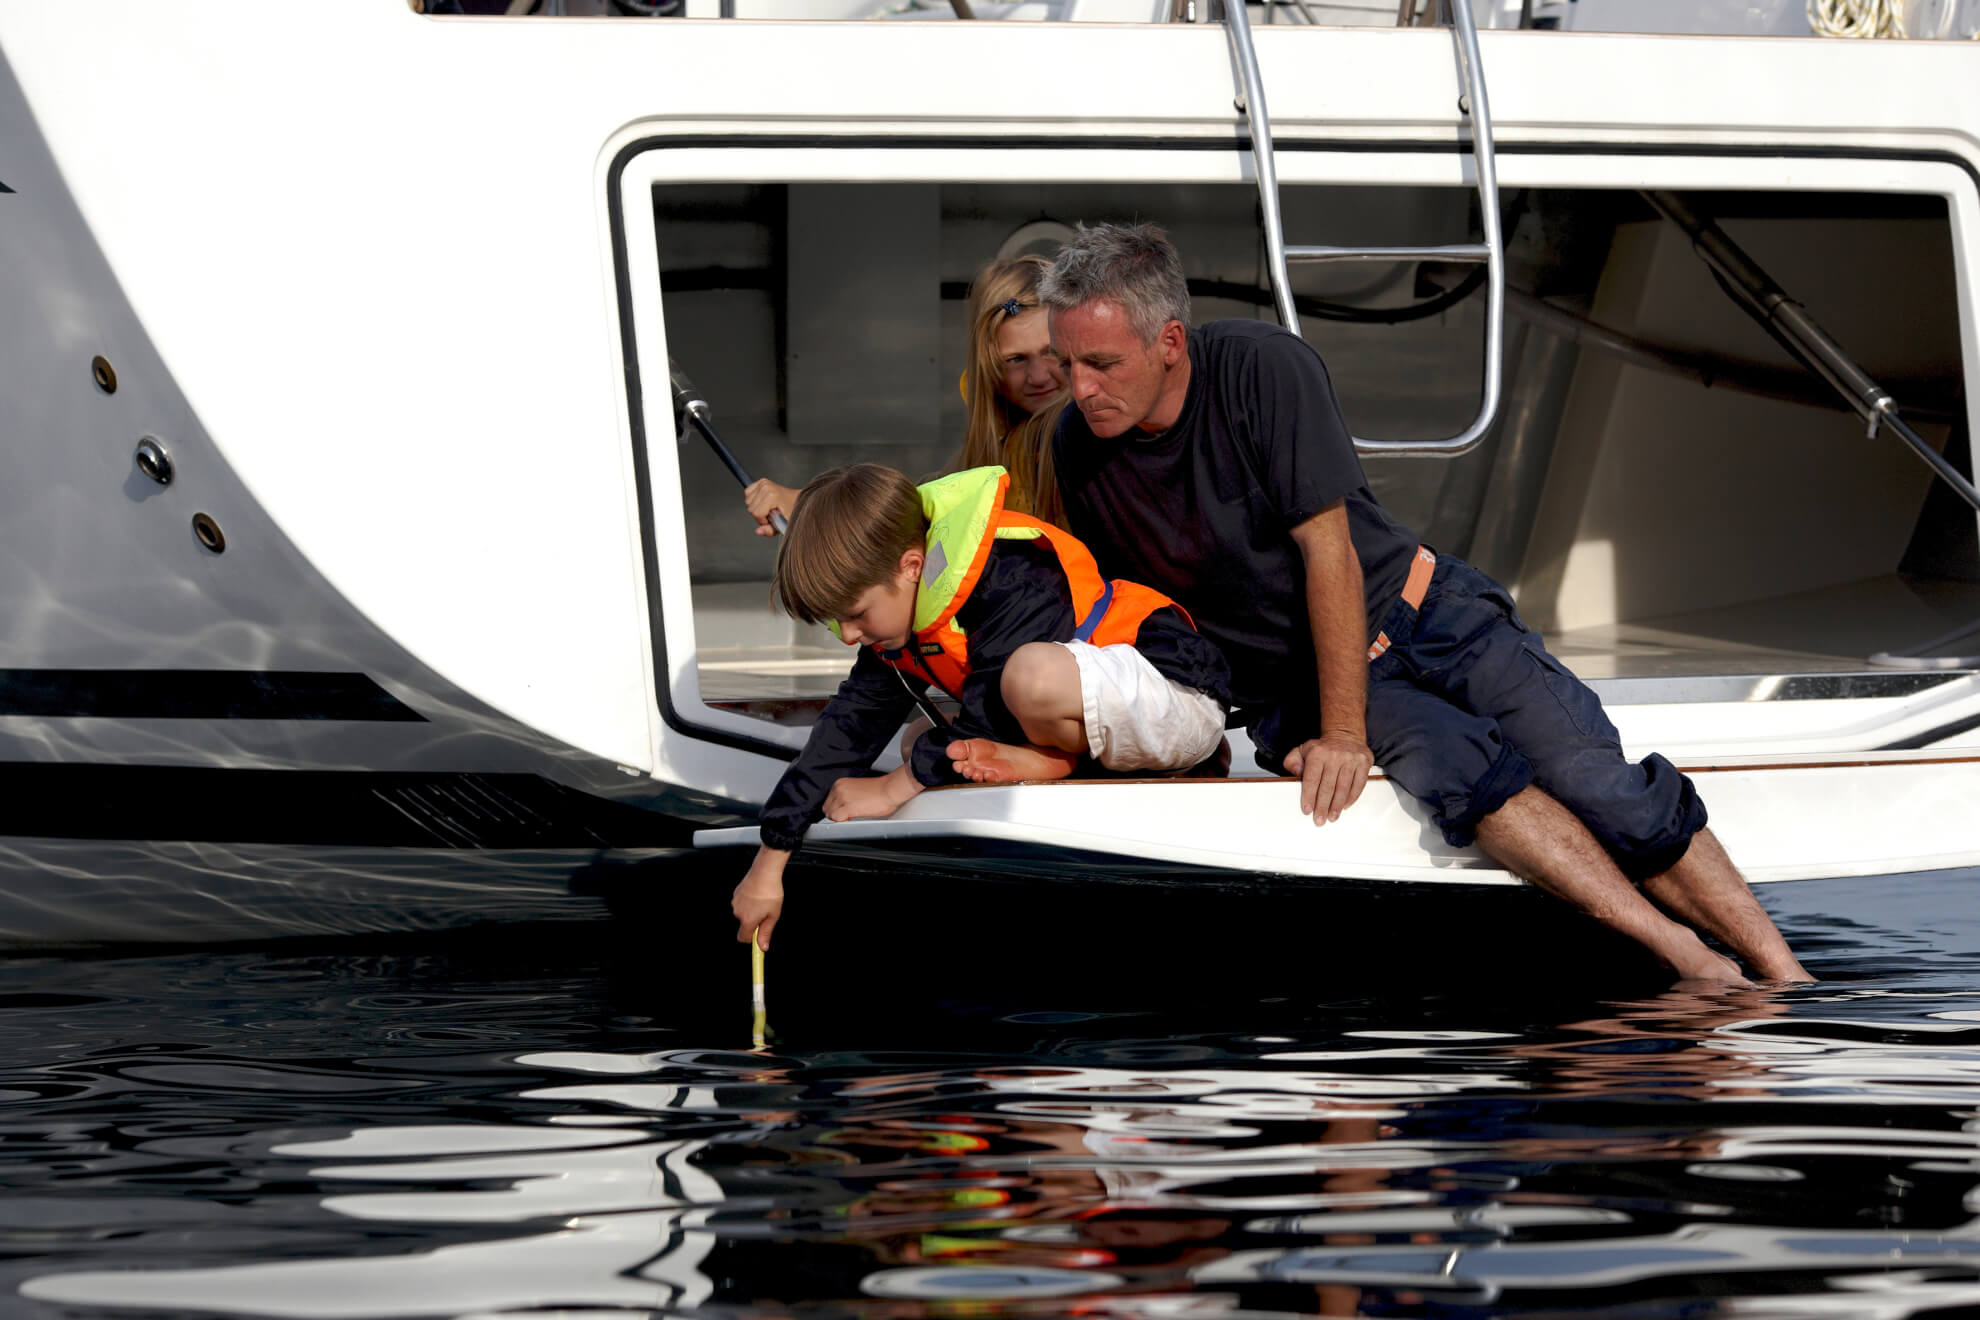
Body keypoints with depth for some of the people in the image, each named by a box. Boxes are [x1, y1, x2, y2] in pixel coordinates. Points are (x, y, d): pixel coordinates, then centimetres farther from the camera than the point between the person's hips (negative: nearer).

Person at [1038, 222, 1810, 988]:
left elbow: (1329, 552, -20)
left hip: (1414, 609, -1)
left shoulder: (1262, 368, -19)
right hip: (1290, 679, 1)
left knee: (1596, 782, -17)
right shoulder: (1079, 452, -8)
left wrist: (1343, 733, -21)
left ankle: (1782, 975, -14)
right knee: (1456, 766, -29)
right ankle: (1679, 955, -35)